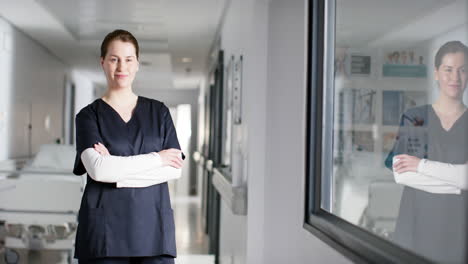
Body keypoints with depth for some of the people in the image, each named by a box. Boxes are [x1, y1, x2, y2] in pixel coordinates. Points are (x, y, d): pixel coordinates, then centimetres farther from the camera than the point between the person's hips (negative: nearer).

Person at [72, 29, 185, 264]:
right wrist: (157, 158, -7)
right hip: (105, 228, -1)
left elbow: (174, 169, 1)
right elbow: (97, 169, -11)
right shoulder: (89, 116, 5)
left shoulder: (159, 112, 12)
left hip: (153, 226, 2)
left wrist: (117, 168, -9)